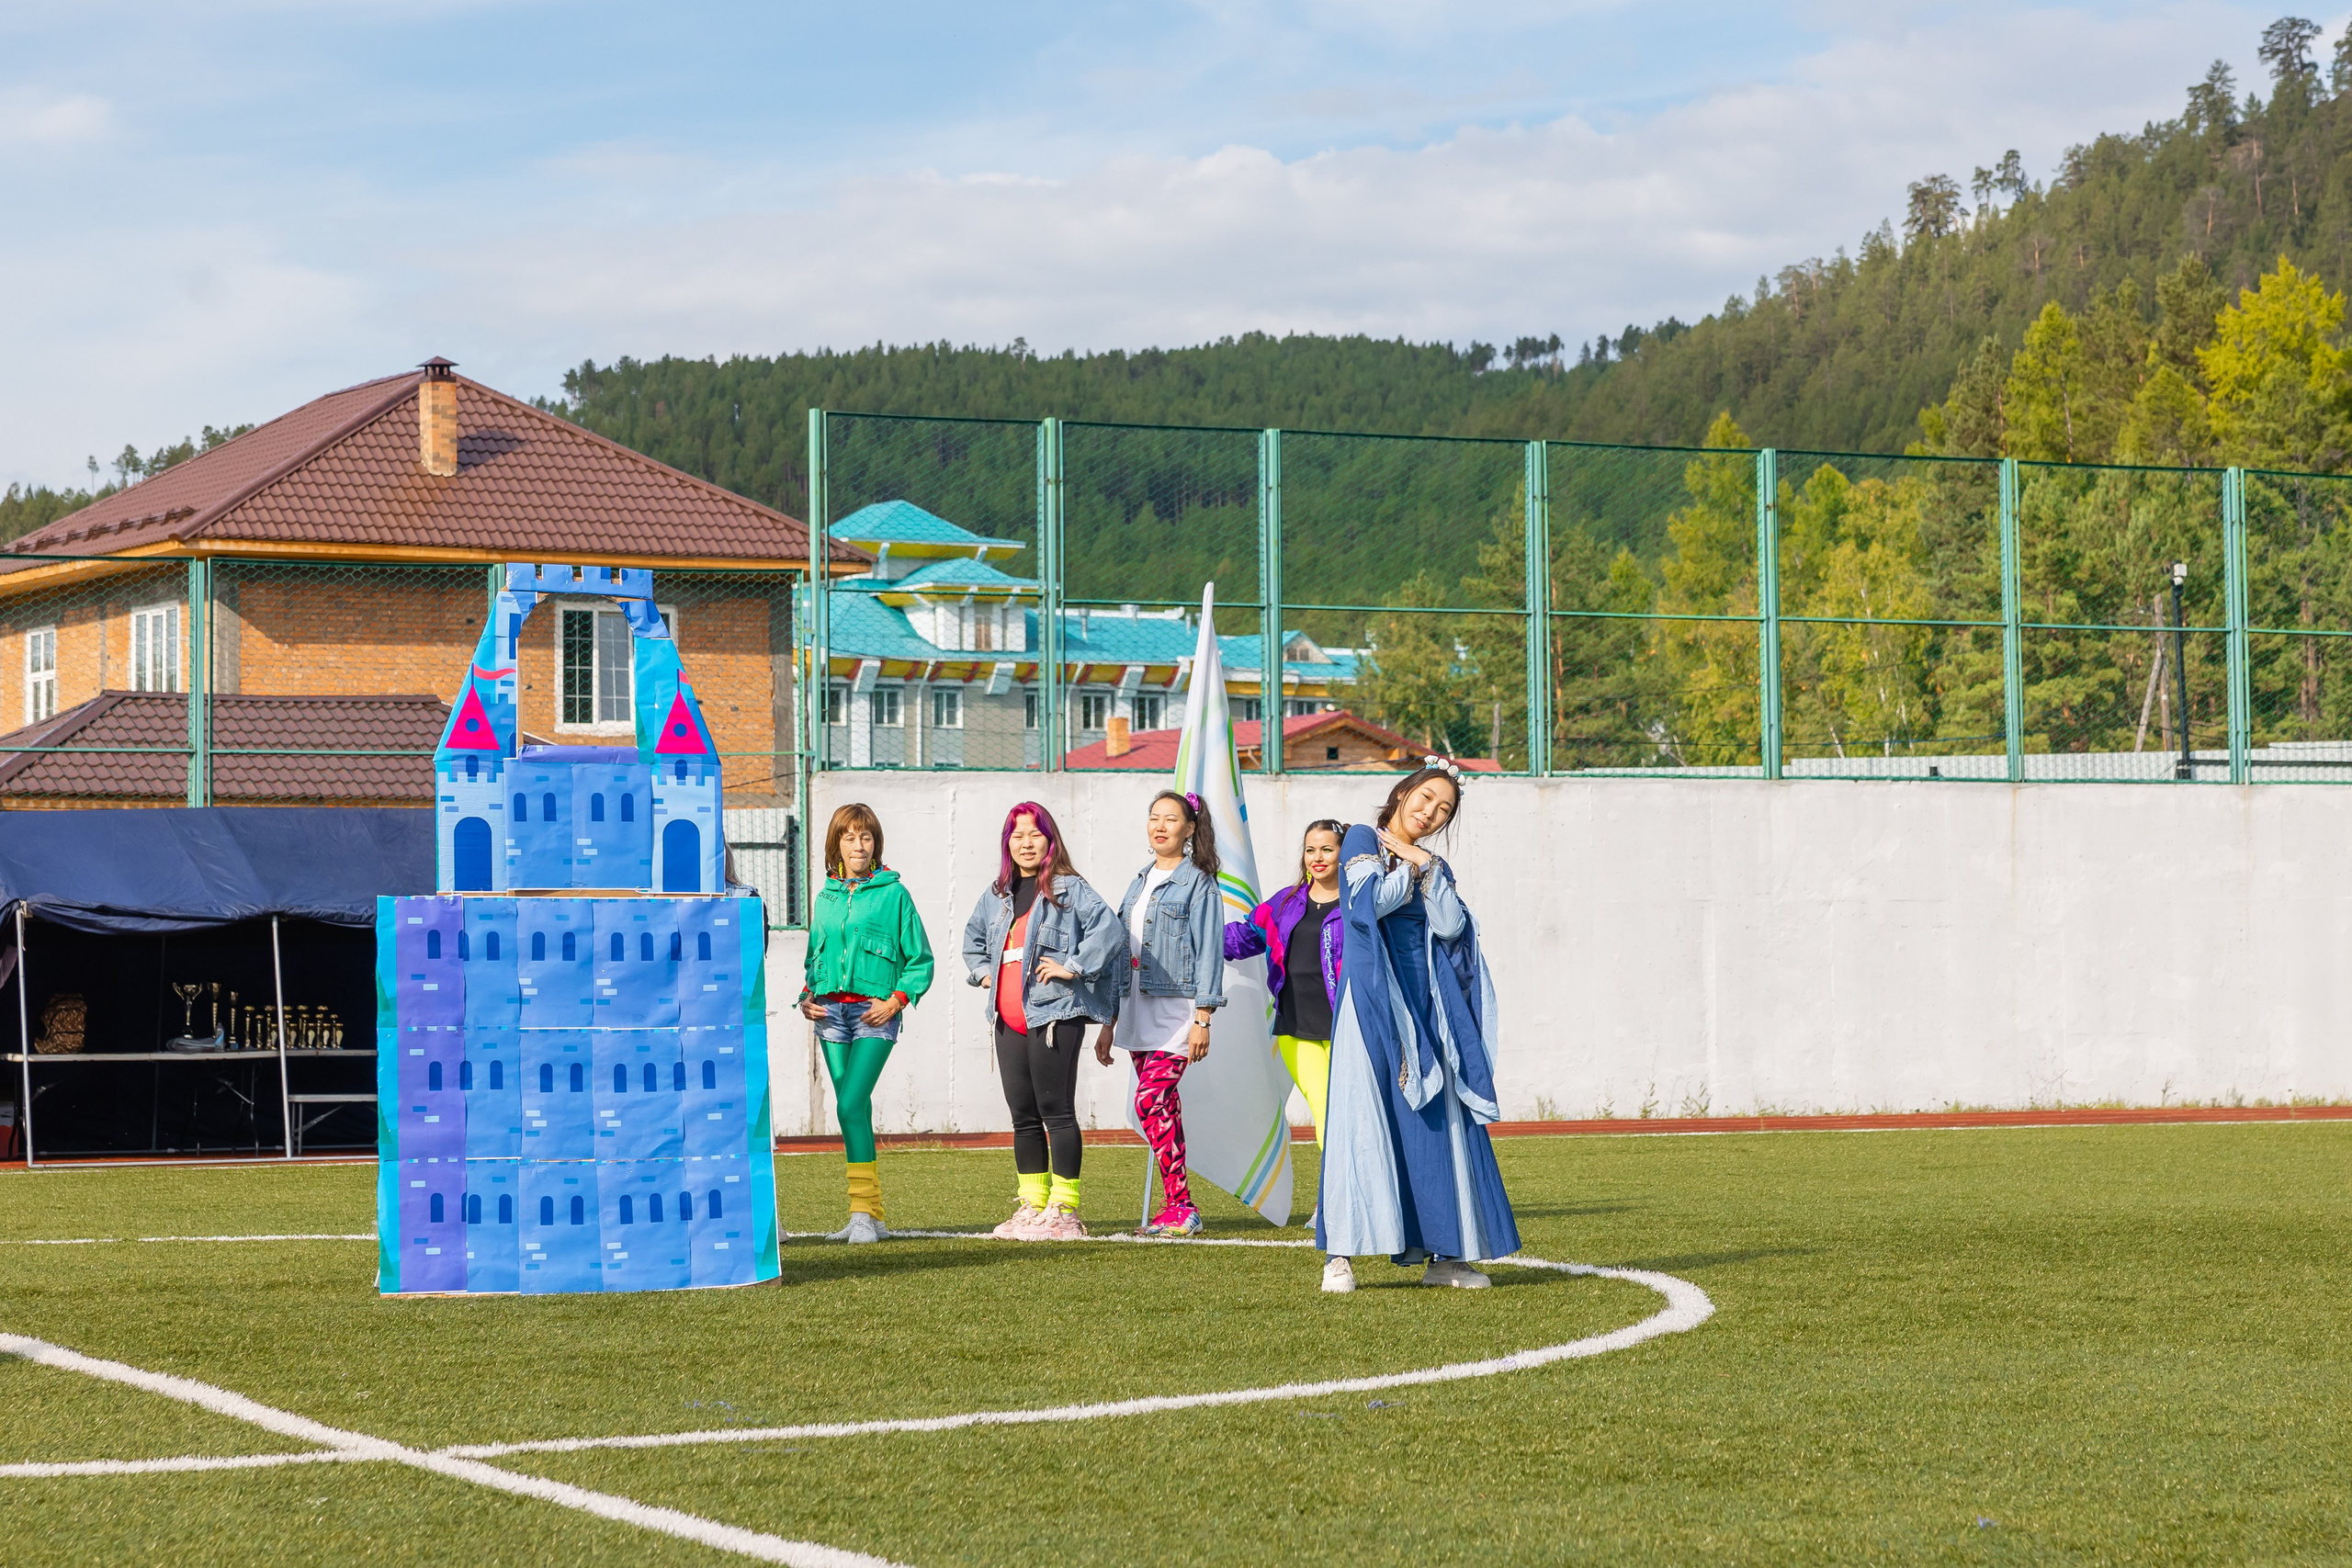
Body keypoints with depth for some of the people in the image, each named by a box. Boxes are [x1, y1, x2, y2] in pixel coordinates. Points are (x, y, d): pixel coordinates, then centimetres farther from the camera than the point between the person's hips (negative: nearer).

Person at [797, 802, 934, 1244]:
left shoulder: (893, 894, 0)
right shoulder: (826, 898, 14)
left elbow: (920, 960, 2)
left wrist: (897, 1000, -10)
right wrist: (807, 997, 6)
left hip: (874, 1013, -5)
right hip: (831, 1013, 5)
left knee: (851, 1104, -17)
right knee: (855, 1111, 6)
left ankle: (863, 1211, -15)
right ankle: (871, 1215, 11)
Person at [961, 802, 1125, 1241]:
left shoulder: (1069, 889, -5)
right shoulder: (997, 895, 17)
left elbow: (1109, 930, -18)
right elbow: (972, 937, 36)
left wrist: (1072, 967, -16)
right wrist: (983, 971, 20)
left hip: (1054, 1016, -7)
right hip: (1009, 1020, 7)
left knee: (1056, 1111, -7)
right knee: (1023, 1116, 10)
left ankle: (1063, 1209, -4)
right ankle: (1032, 1206, 17)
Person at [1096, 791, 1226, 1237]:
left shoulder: (1198, 883, -3)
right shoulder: (1141, 882, 17)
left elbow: (1208, 950, -8)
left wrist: (1203, 1019, -15)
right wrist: (1109, 1024, 19)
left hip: (1177, 1009, -7)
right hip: (1139, 1011, 7)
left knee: (1150, 1101, -17)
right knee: (1163, 1107, 6)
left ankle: (1181, 1207, -13)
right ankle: (1177, 1206, 8)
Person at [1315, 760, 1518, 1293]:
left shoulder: (1435, 868, 18)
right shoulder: (1363, 840, 4)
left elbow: (1450, 925, 0)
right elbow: (1375, 899, -14)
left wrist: (1425, 866, -3)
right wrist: (1409, 868, 0)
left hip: (1423, 1003, 5)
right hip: (1372, 996, -5)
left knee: (1439, 1121, 1)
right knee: (1363, 1115, -10)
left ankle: (1443, 1254, 5)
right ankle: (1341, 1254, -11)